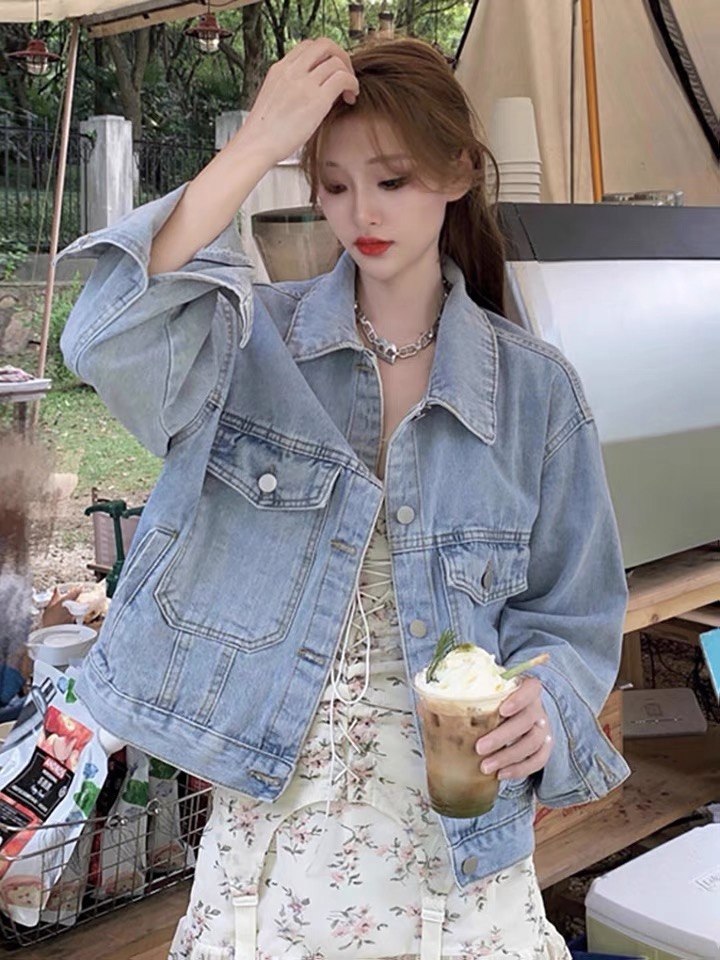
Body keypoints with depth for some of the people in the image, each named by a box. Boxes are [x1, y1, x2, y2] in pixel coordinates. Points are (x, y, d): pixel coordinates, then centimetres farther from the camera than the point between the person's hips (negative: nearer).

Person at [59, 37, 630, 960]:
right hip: (271, 824, 0)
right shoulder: (259, 340, -5)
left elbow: (573, 616, 2)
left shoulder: (535, 386, -3)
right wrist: (254, 146, -26)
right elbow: (111, 345, -27)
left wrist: (542, 701, -19)